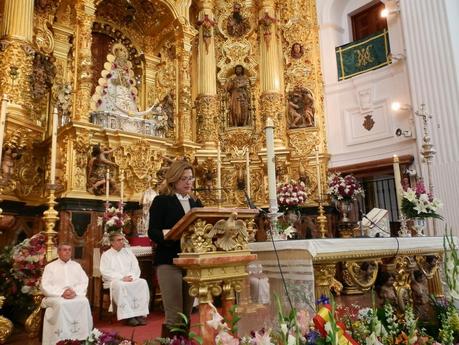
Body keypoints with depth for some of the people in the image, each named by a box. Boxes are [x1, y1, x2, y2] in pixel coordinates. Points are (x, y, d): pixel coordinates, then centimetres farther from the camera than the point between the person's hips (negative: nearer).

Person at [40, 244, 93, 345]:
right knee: (60, 304, -36)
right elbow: (45, 286, -3)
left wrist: (75, 291, -13)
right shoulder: (50, 266, 8)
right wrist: (61, 292, -17)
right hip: (56, 296, -2)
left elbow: (84, 283, 8)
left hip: (75, 296, 2)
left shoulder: (76, 266, 16)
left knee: (84, 302, -30)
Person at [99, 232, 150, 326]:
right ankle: (128, 316, -33)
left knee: (142, 283, -27)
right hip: (114, 281, -3)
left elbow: (136, 268, 12)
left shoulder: (128, 252, 18)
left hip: (131, 279, 4)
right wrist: (121, 278, -18)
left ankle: (140, 314, -28)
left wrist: (131, 277, -11)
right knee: (120, 286, -38)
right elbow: (106, 272, -6)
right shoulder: (106, 255, 7)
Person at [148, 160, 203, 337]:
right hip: (169, 261, -5)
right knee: (174, 316, -6)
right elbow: (153, 231, -10)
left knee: (187, 315, 12)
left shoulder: (196, 203, 15)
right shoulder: (161, 200, -2)